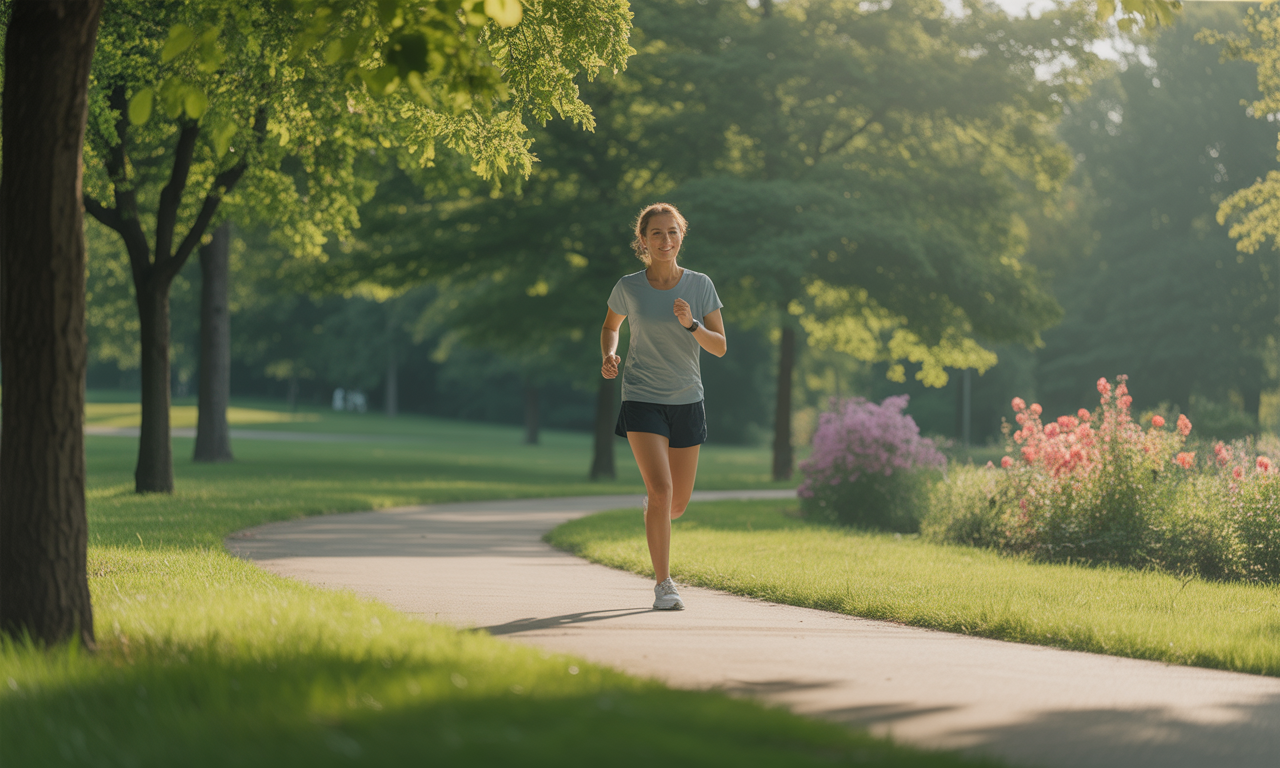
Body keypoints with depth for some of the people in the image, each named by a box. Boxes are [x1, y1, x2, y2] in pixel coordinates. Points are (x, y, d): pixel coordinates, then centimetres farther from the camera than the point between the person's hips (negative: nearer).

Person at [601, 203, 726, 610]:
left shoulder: (700, 286, -2)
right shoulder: (628, 288, -4)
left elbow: (720, 347, -2)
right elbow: (610, 326, 15)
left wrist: (691, 324, -20)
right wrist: (609, 356, -5)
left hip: (687, 401, 3)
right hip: (642, 398, -2)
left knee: (677, 504, 10)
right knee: (661, 489, -18)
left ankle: (651, 507, 47)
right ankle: (663, 584, -11)